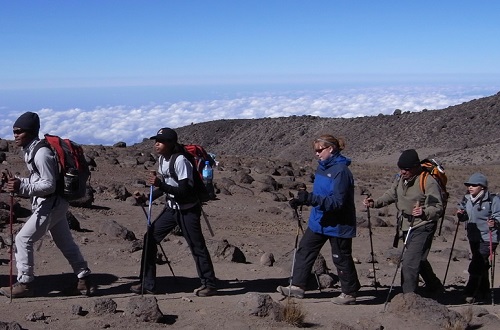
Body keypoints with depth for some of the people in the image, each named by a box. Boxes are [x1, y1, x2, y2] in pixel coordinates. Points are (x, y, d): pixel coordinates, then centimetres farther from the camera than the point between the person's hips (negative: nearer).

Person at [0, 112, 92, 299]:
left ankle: (24, 284, 4)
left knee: (23, 239, -5)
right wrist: (18, 181, 4)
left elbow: (49, 185, -22)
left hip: (51, 204, -10)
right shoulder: (30, 151, 11)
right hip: (54, 204, 10)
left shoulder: (41, 153, -20)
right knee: (65, 242, 15)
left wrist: (21, 187, -27)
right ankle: (84, 281, 22)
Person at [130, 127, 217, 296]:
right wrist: (146, 198, 3)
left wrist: (160, 184, -32)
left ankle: (209, 284, 15)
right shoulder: (161, 159, 4)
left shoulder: (180, 161, -21)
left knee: (197, 246, -2)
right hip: (171, 208, 8)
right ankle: (147, 284, 13)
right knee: (149, 238, 4)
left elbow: (184, 191, -25)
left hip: (187, 210, -8)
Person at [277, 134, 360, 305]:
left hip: (338, 224, -9)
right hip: (319, 221, 9)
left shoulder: (341, 171, -22)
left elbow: (338, 201, -26)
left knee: (341, 258, 6)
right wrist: (302, 200, 1)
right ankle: (297, 287, 14)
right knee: (304, 250, 7)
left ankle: (350, 293, 23)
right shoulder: (323, 167, 6)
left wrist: (311, 199, -34)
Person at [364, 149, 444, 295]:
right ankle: (434, 286, 50)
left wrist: (424, 213, -40)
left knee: (409, 263, -17)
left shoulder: (428, 181, -21)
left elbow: (438, 207, -20)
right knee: (418, 260, 26)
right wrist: (374, 203, -3)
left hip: (423, 227, -9)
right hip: (408, 226, 9)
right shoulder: (401, 178, 2)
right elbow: (391, 195, 14)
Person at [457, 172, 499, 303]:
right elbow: (465, 217, 18)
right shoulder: (467, 199, 7)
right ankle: (483, 291, 35)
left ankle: (470, 293, -6)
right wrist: (461, 214, -4)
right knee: (481, 265, 20)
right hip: (473, 237, 7)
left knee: (475, 266, -13)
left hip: (488, 239, -7)